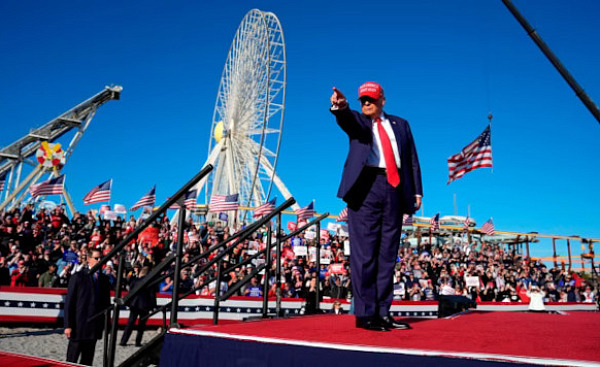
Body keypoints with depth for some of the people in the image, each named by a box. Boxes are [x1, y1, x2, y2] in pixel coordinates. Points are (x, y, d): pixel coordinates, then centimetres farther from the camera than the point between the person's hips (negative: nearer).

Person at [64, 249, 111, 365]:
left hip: (95, 327, 4)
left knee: (87, 360, 11)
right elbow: (69, 302, -5)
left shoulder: (104, 279, 9)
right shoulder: (78, 277, -4)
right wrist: (68, 325, -10)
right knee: (72, 360, 3)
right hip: (79, 326, -4)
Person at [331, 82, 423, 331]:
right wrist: (340, 107, -35)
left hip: (394, 189, 4)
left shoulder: (400, 124, 22)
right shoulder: (357, 120, 14)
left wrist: (417, 191, 7)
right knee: (364, 253, -5)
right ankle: (365, 313, -1)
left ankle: (383, 313, 11)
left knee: (388, 254, 5)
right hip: (366, 187, -3)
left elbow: (412, 159, 17)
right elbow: (347, 120, -11)